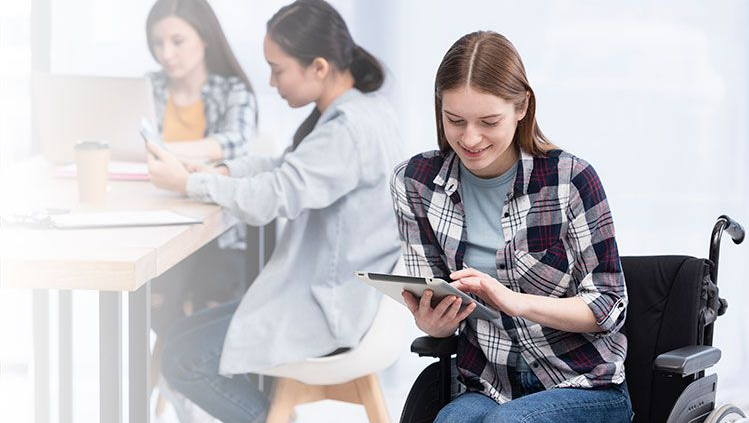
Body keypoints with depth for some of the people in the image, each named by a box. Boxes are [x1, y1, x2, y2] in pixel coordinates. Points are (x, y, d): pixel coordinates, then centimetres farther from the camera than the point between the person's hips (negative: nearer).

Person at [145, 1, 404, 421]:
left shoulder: (349, 130, -25)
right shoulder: (363, 107, 5)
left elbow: (269, 198, -29)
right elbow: (289, 166, 15)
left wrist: (187, 182, -15)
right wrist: (221, 171, 1)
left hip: (334, 308, -10)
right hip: (336, 287, 10)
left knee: (183, 355, -8)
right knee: (188, 330, 16)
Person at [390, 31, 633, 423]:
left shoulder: (571, 179, -11)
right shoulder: (413, 184, 0)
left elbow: (609, 308, -8)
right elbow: (433, 307, 5)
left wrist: (514, 301, -25)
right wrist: (431, 323, -21)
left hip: (586, 390, -2)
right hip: (488, 389, 3)